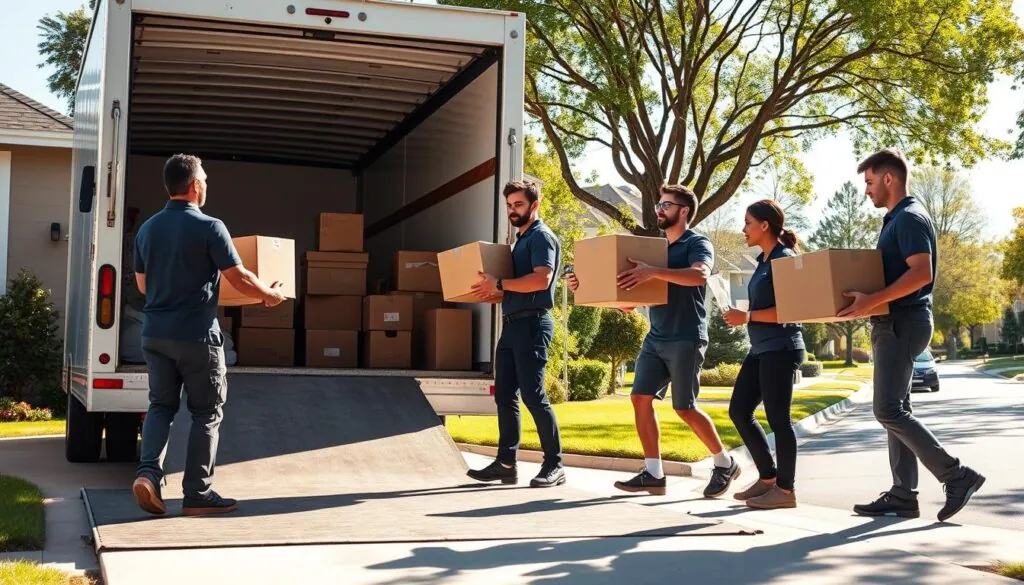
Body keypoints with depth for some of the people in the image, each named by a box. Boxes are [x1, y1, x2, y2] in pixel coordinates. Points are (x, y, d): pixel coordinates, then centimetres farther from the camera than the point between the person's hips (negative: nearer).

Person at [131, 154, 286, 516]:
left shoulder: (147, 229, 8)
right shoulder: (210, 228, -11)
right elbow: (239, 279, -9)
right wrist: (271, 294, 10)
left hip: (155, 334, 5)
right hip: (196, 336, -5)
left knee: (161, 405, 15)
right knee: (207, 412, 5)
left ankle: (148, 472, -5)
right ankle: (197, 495, 7)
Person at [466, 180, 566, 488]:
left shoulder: (542, 237, -8)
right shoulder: (520, 240, 21)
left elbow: (541, 279, -22)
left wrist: (499, 283, -20)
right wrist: (496, 292, 9)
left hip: (532, 323, -10)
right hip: (512, 323, 10)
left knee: (533, 394, -10)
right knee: (505, 395, 7)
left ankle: (554, 465, -3)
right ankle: (505, 463, 10)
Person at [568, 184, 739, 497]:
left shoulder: (697, 243, -4)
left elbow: (700, 275, -28)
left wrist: (654, 272, -39)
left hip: (686, 339, -7)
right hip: (655, 337, 7)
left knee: (685, 408, -4)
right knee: (641, 398, -5)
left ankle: (725, 464, 15)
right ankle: (653, 473, 0)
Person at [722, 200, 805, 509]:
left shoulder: (784, 259, -12)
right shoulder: (764, 260, 15)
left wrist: (746, 317, -17)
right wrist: (745, 317, 14)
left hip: (780, 349, -10)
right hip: (761, 349, 10)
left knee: (778, 418, -4)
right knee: (739, 410, 10)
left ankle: (785, 489, 5)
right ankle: (768, 477, 19)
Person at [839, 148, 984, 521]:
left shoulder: (910, 218, -13)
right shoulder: (896, 220, 18)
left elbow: (921, 273, -24)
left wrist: (872, 301, -28)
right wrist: (867, 302, 17)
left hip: (903, 323, -10)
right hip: (894, 323, 10)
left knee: (888, 410, -13)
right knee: (895, 409, 8)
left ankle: (956, 475, -7)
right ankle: (903, 494, 9)